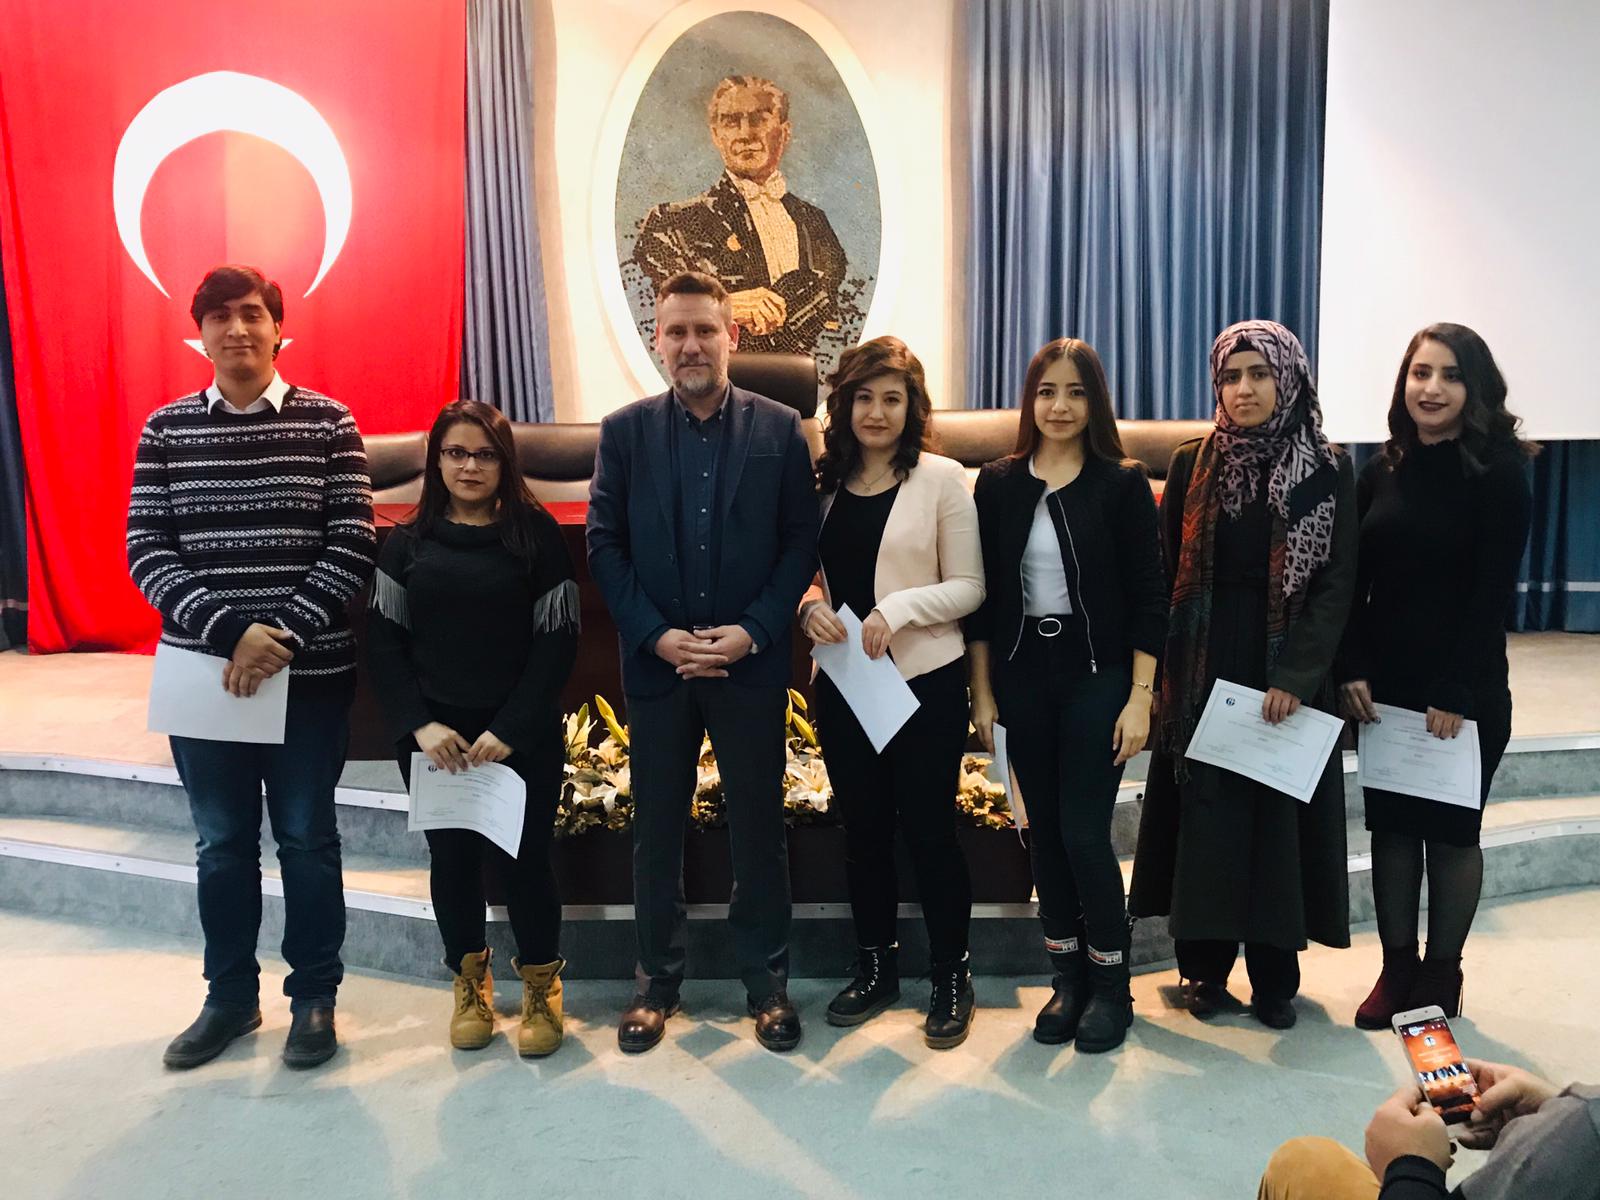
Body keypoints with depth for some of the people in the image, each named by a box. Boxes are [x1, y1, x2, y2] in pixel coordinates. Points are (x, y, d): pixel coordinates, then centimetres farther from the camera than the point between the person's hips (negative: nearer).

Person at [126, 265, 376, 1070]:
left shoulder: (328, 424, -2)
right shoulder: (165, 430, 4)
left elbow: (352, 546, -7)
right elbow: (146, 552, -2)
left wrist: (282, 635, -16)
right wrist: (231, 633, -16)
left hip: (310, 673, -2)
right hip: (202, 671, 2)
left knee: (307, 839, 8)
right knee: (221, 844, 13)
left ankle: (314, 996, 24)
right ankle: (230, 995, 30)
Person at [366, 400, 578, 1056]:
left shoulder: (536, 533, -2)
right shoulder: (408, 541, 6)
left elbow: (557, 640, -5)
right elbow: (385, 640, 3)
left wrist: (511, 730, -13)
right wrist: (420, 724, -10)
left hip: (521, 737, -2)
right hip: (432, 736, 2)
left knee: (523, 859, 1)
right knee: (451, 858, 10)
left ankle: (541, 988, 23)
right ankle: (470, 983, 31)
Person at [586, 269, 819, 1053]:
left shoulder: (779, 429, 1)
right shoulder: (624, 431, 3)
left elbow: (802, 545, -1)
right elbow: (604, 546, 0)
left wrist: (752, 632, -12)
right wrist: (657, 636, -11)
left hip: (752, 663, -1)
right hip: (655, 663, 1)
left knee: (758, 826, 9)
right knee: (656, 831, 11)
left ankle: (767, 982, 25)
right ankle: (657, 981, 27)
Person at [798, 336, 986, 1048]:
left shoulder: (941, 479, -5)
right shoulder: (823, 482, 6)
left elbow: (969, 586, -6)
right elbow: (806, 573, 13)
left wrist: (898, 608, -20)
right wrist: (811, 607, -9)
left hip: (923, 681, -4)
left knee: (928, 828, 3)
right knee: (863, 828, 14)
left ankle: (952, 979, 22)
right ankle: (875, 970, 31)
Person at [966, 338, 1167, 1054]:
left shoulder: (1122, 484, -3)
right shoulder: (998, 483, 4)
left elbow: (1149, 597, -4)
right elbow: (982, 595, 6)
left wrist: (1140, 698, -8)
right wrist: (983, 693, 4)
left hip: (1097, 678, -3)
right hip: (1022, 678, 3)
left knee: (1084, 832, -4)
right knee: (1043, 830, 9)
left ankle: (1110, 984, 17)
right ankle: (1067, 976, 25)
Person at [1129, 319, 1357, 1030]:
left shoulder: (1328, 473, -1)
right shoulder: (1191, 466, 4)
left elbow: (1338, 584, -5)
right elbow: (1166, 574, 2)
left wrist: (1296, 677, -14)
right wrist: (1162, 674, -4)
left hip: (1288, 679, -1)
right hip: (1203, 674, 1)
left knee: (1280, 815, 5)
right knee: (1205, 816, 4)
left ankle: (1275, 977, 19)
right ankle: (1204, 967, 17)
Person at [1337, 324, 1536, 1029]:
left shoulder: (1499, 474, -7)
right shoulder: (1382, 473, 6)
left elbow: (1493, 593, -11)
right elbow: (1353, 582, 4)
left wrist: (1455, 693, -15)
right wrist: (1353, 670, -6)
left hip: (1465, 692, -4)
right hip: (1383, 686, 4)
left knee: (1451, 830, 8)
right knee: (1391, 823, 9)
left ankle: (1441, 975, 22)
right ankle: (1396, 968, 22)